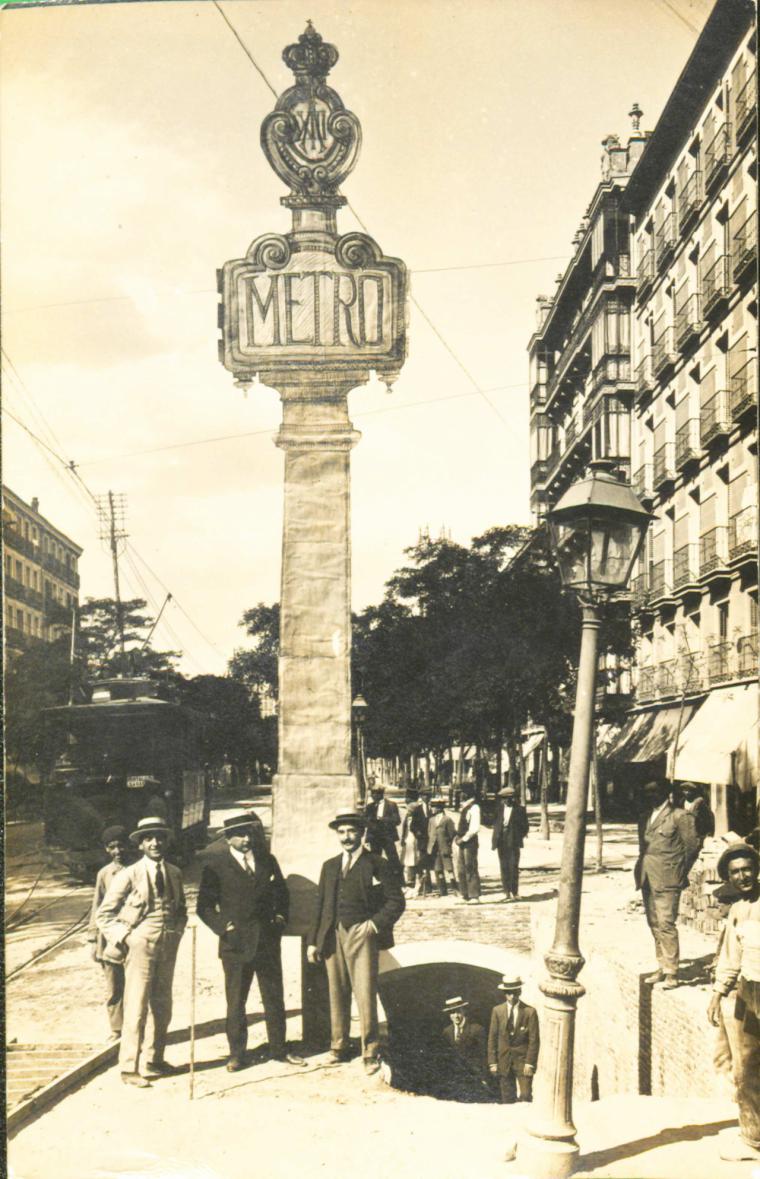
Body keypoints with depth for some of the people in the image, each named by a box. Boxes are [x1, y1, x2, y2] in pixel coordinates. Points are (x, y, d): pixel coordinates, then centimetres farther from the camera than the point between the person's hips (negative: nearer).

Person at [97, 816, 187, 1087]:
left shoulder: (174, 873, 9)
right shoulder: (128, 876, -8)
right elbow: (104, 915, -3)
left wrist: (177, 931, 6)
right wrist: (123, 938, -10)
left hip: (168, 948, 6)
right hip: (140, 947, -6)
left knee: (163, 1007, 13)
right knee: (136, 1009, -5)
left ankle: (154, 1060, 27)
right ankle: (129, 1069, 4)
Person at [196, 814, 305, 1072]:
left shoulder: (267, 860, 8)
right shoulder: (215, 864, -4)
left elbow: (282, 892, 19)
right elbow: (205, 905, -2)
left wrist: (281, 917, 5)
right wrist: (223, 927, -12)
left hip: (268, 942, 3)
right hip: (235, 943, -3)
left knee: (274, 997, 11)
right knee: (235, 1001, 5)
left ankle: (278, 1048, 23)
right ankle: (236, 1053, 17)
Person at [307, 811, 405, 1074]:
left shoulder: (377, 865, 0)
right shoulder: (329, 866, 14)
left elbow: (396, 901, -2)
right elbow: (320, 905, 16)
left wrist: (375, 924, -11)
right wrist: (313, 941, 12)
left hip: (361, 935, -4)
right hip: (333, 936, 4)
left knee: (365, 994, -7)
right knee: (337, 994, 9)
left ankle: (370, 1053, 3)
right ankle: (338, 1047, 22)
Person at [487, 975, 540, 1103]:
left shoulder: (530, 1012, -5)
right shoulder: (497, 1011, 2)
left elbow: (534, 1040, -5)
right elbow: (492, 1038, 4)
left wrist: (529, 1063, -11)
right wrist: (492, 1062, -1)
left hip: (523, 1060, -2)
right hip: (504, 1061, 2)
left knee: (525, 1097, -7)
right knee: (507, 1099, 7)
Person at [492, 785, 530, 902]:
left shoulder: (519, 810, -1)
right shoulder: (499, 809, 10)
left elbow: (525, 827, 2)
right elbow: (496, 824, 14)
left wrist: (518, 838, -5)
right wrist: (494, 840, 5)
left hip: (513, 843, -4)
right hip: (501, 843, 4)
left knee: (513, 868, -6)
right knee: (504, 868, 6)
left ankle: (514, 893, 1)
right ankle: (507, 893, 12)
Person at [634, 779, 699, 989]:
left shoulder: (680, 816, -6)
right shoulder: (646, 817, 15)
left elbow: (693, 845, -5)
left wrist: (680, 873, -1)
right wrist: (641, 872, 13)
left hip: (667, 879, -7)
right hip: (647, 878, 7)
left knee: (665, 924, -9)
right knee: (654, 924, 10)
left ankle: (671, 973, -3)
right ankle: (661, 968, 19)